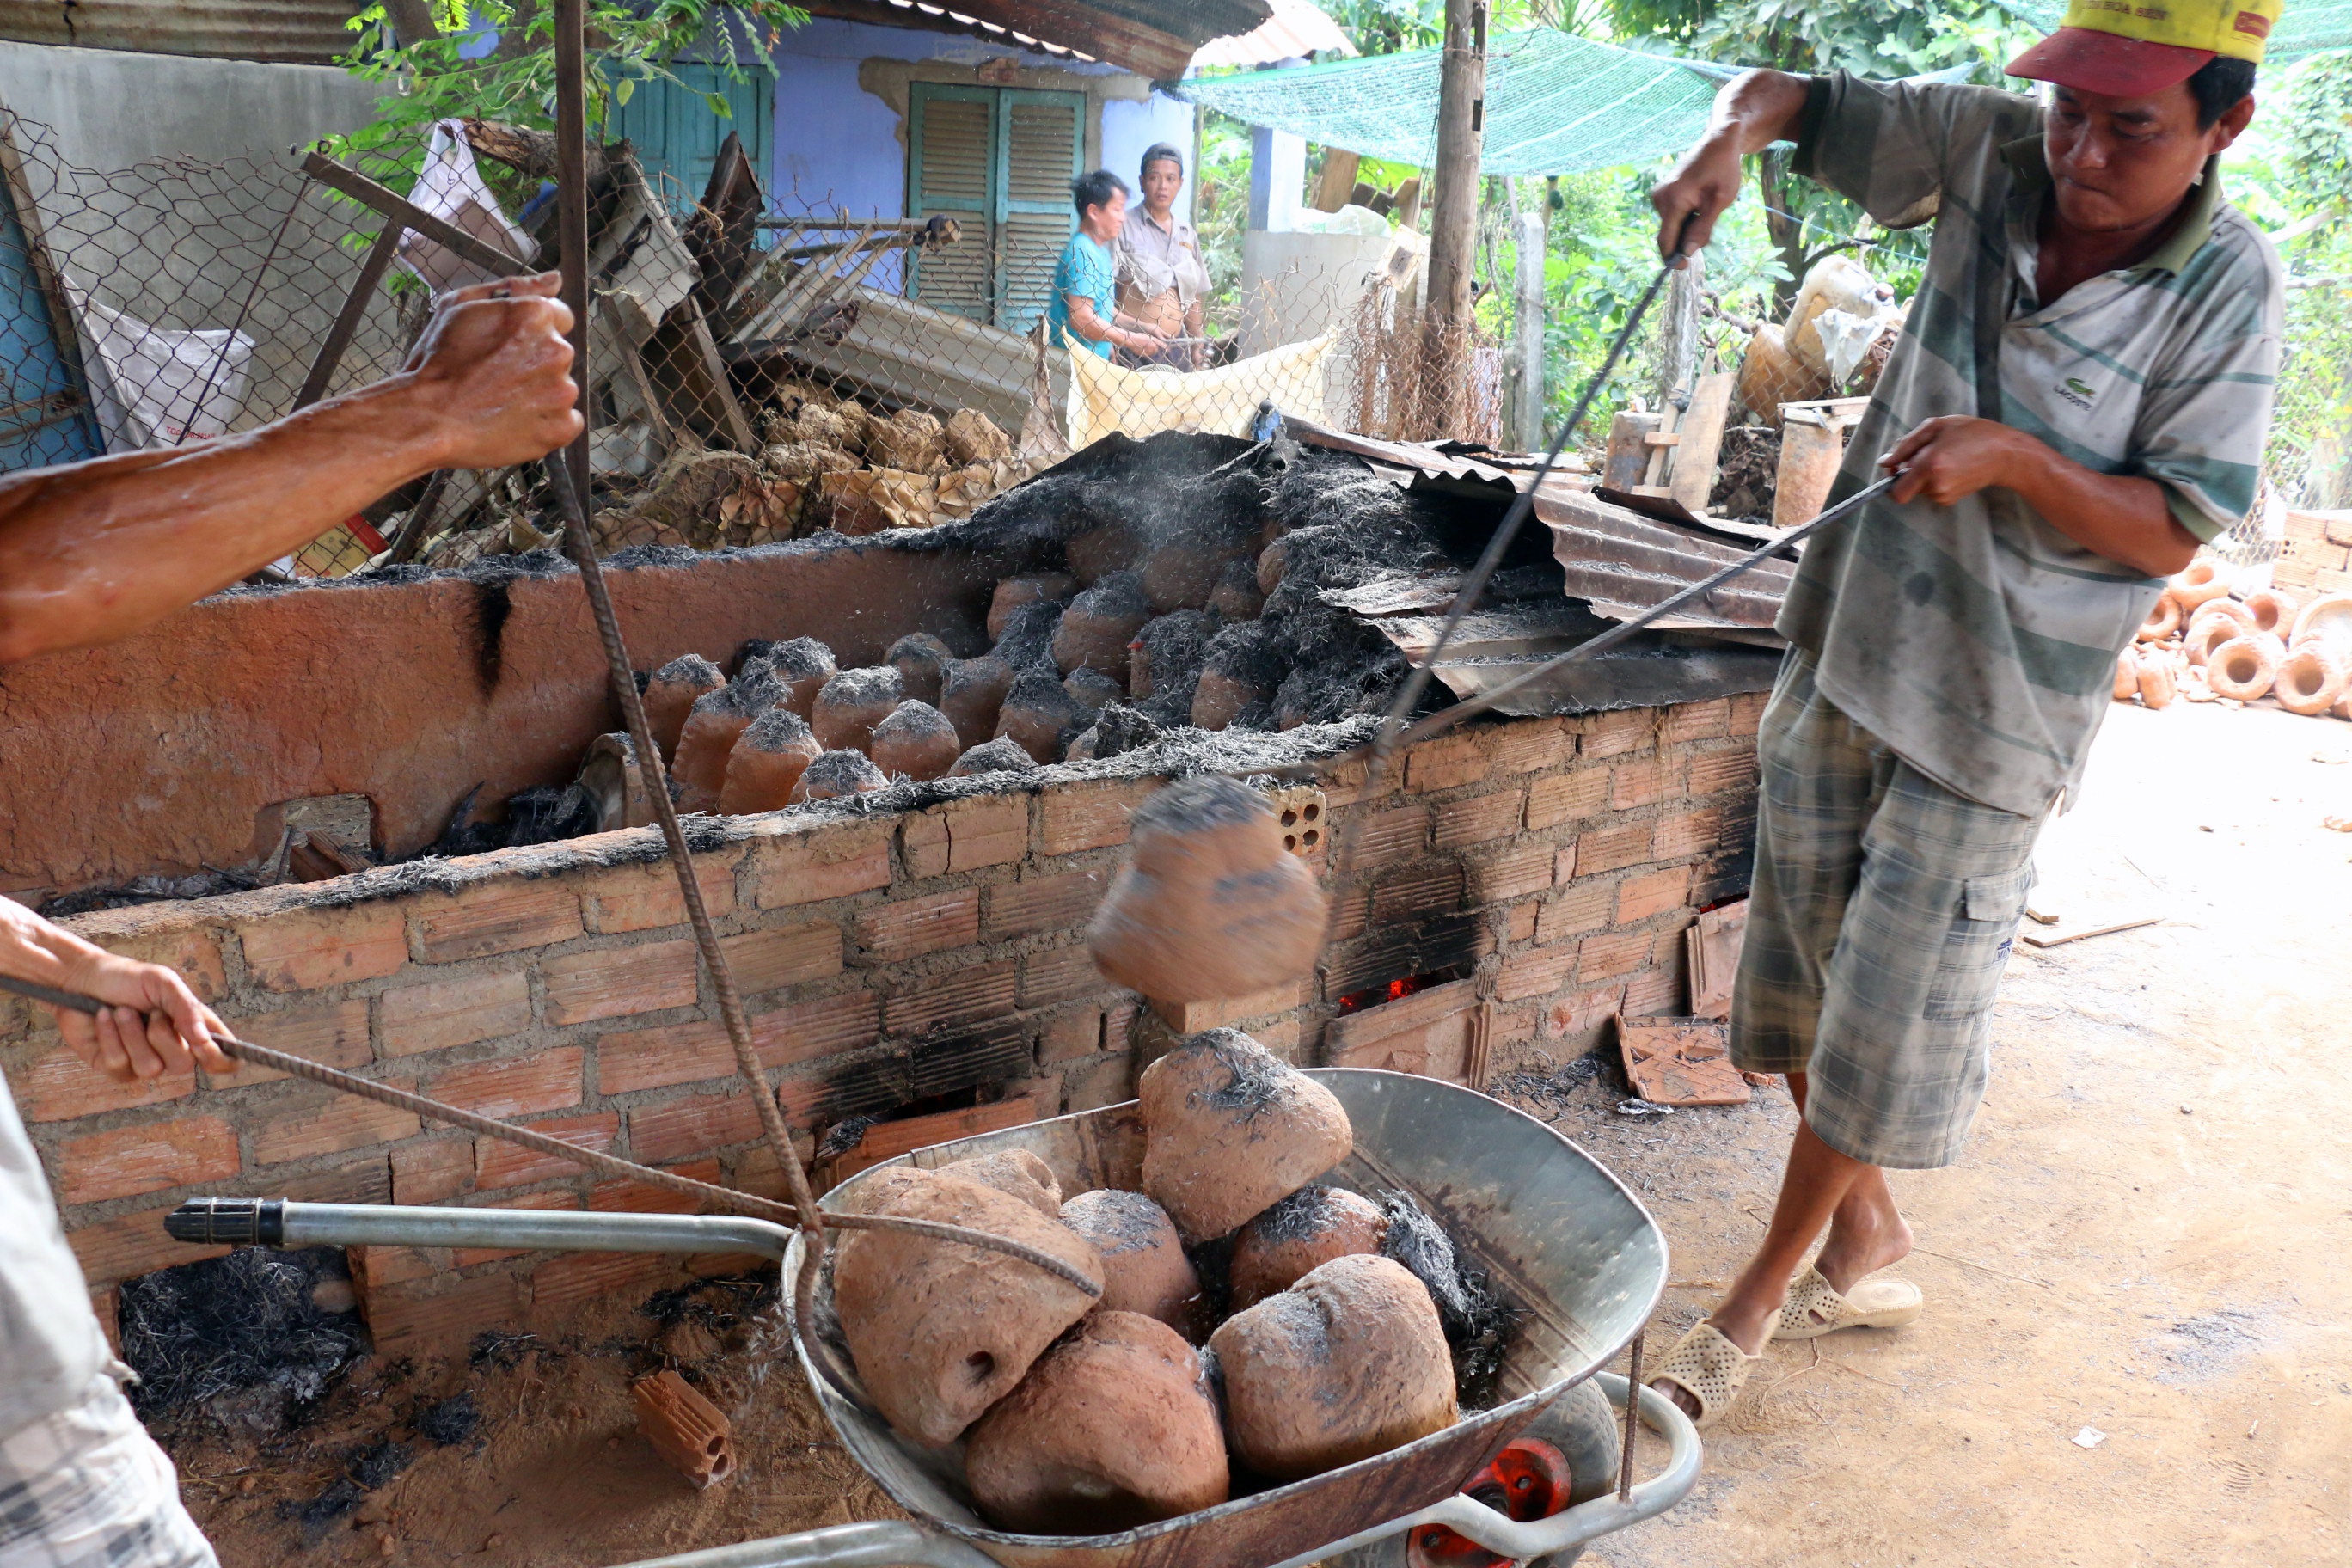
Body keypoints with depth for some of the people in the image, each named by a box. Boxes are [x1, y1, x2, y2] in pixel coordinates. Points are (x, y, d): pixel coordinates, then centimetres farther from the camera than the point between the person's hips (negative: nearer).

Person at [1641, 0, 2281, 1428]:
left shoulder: (2229, 291, -12)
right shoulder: (1993, 149, -3)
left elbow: (2172, 529, -11)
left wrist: (2019, 459, -27)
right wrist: (1730, 136, -17)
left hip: (1996, 707, -5)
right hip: (1852, 636, 5)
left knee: (1889, 1014, 1)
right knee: (1801, 967, 13)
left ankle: (1761, 1295, 20)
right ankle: (1868, 1251, 34)